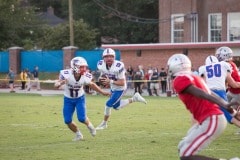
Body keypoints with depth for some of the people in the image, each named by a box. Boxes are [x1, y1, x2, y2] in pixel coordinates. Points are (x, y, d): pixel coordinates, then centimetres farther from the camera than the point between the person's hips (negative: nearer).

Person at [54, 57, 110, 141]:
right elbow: (56, 85, -22)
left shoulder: (85, 77, -22)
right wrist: (60, 83, -46)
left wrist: (102, 92, 2)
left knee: (82, 118, -15)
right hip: (68, 99, 0)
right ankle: (78, 134, 22)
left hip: (80, 98, 0)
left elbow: (92, 85, -1)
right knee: (67, 121, -4)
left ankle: (89, 125, 22)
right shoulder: (66, 74, -29)